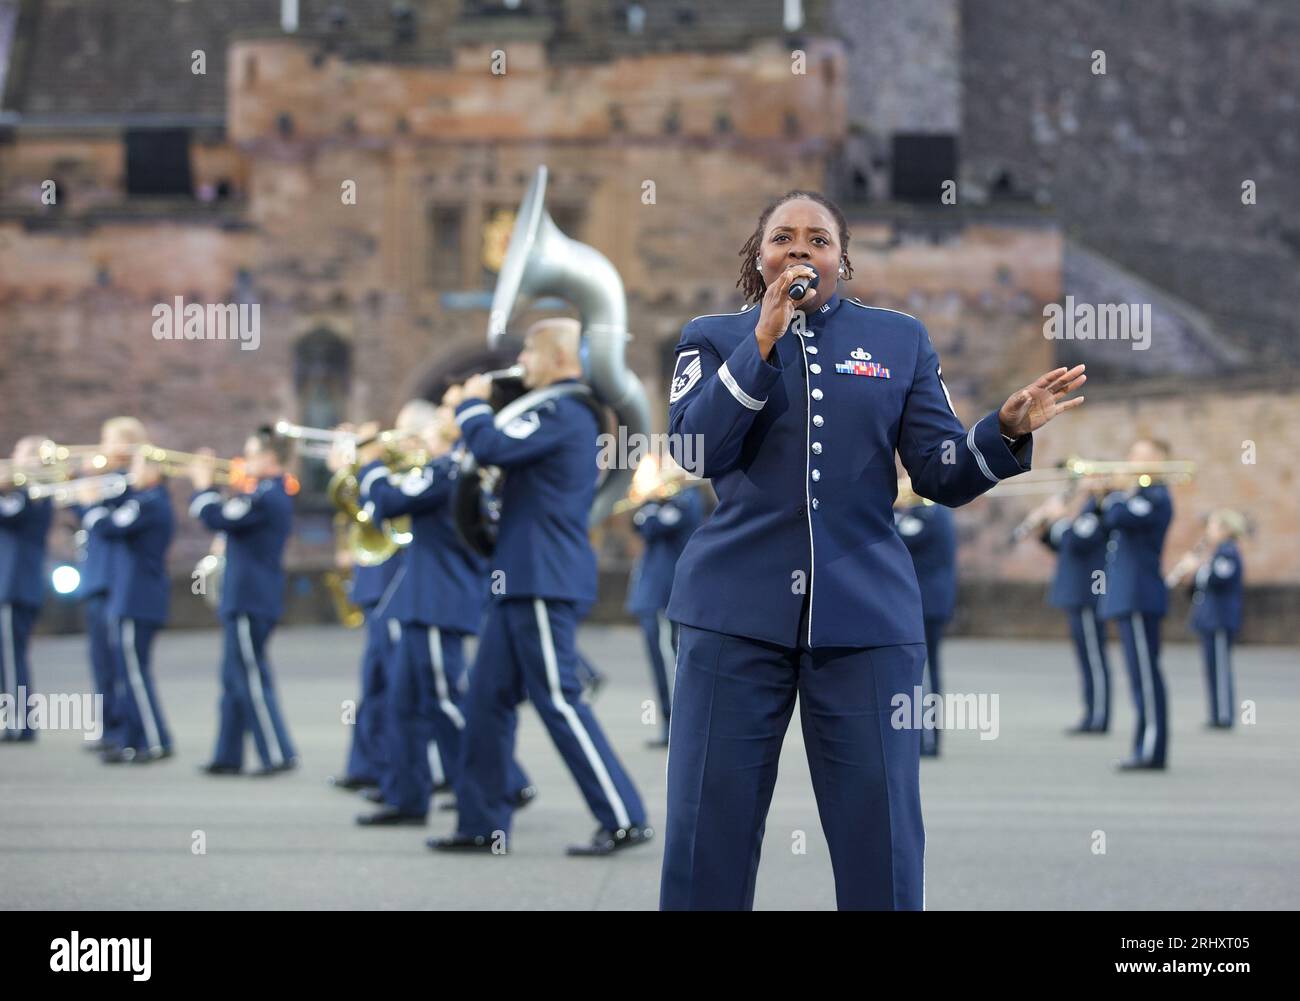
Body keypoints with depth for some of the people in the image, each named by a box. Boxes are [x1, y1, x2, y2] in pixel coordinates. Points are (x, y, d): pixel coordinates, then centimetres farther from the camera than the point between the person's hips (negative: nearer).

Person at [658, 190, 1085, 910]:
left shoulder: (900, 339, 11)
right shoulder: (714, 337, 9)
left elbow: (942, 475, 7)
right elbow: (693, 446, -8)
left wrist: (1008, 431, -12)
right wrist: (764, 339, -13)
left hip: (867, 613, 1)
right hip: (737, 608, -1)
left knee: (881, 843, 2)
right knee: (708, 836, 2)